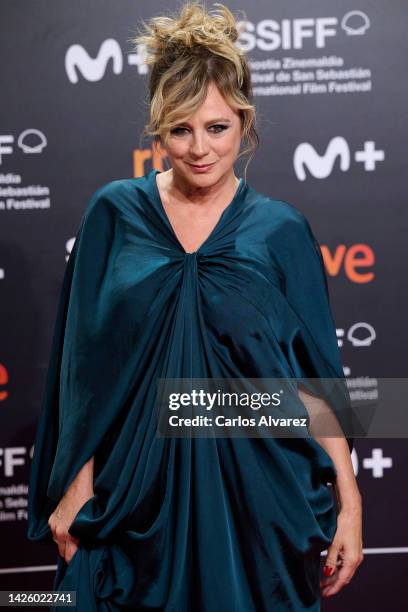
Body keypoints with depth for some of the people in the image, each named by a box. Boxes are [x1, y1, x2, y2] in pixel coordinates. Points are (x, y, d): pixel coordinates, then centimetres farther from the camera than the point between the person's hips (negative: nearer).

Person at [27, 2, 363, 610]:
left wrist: (349, 504, -4)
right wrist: (76, 484, -3)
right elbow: (84, 365, -1)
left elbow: (317, 378, -1)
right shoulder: (114, 212, -2)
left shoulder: (281, 229, -2)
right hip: (136, 487, 0)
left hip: (253, 491, 0)